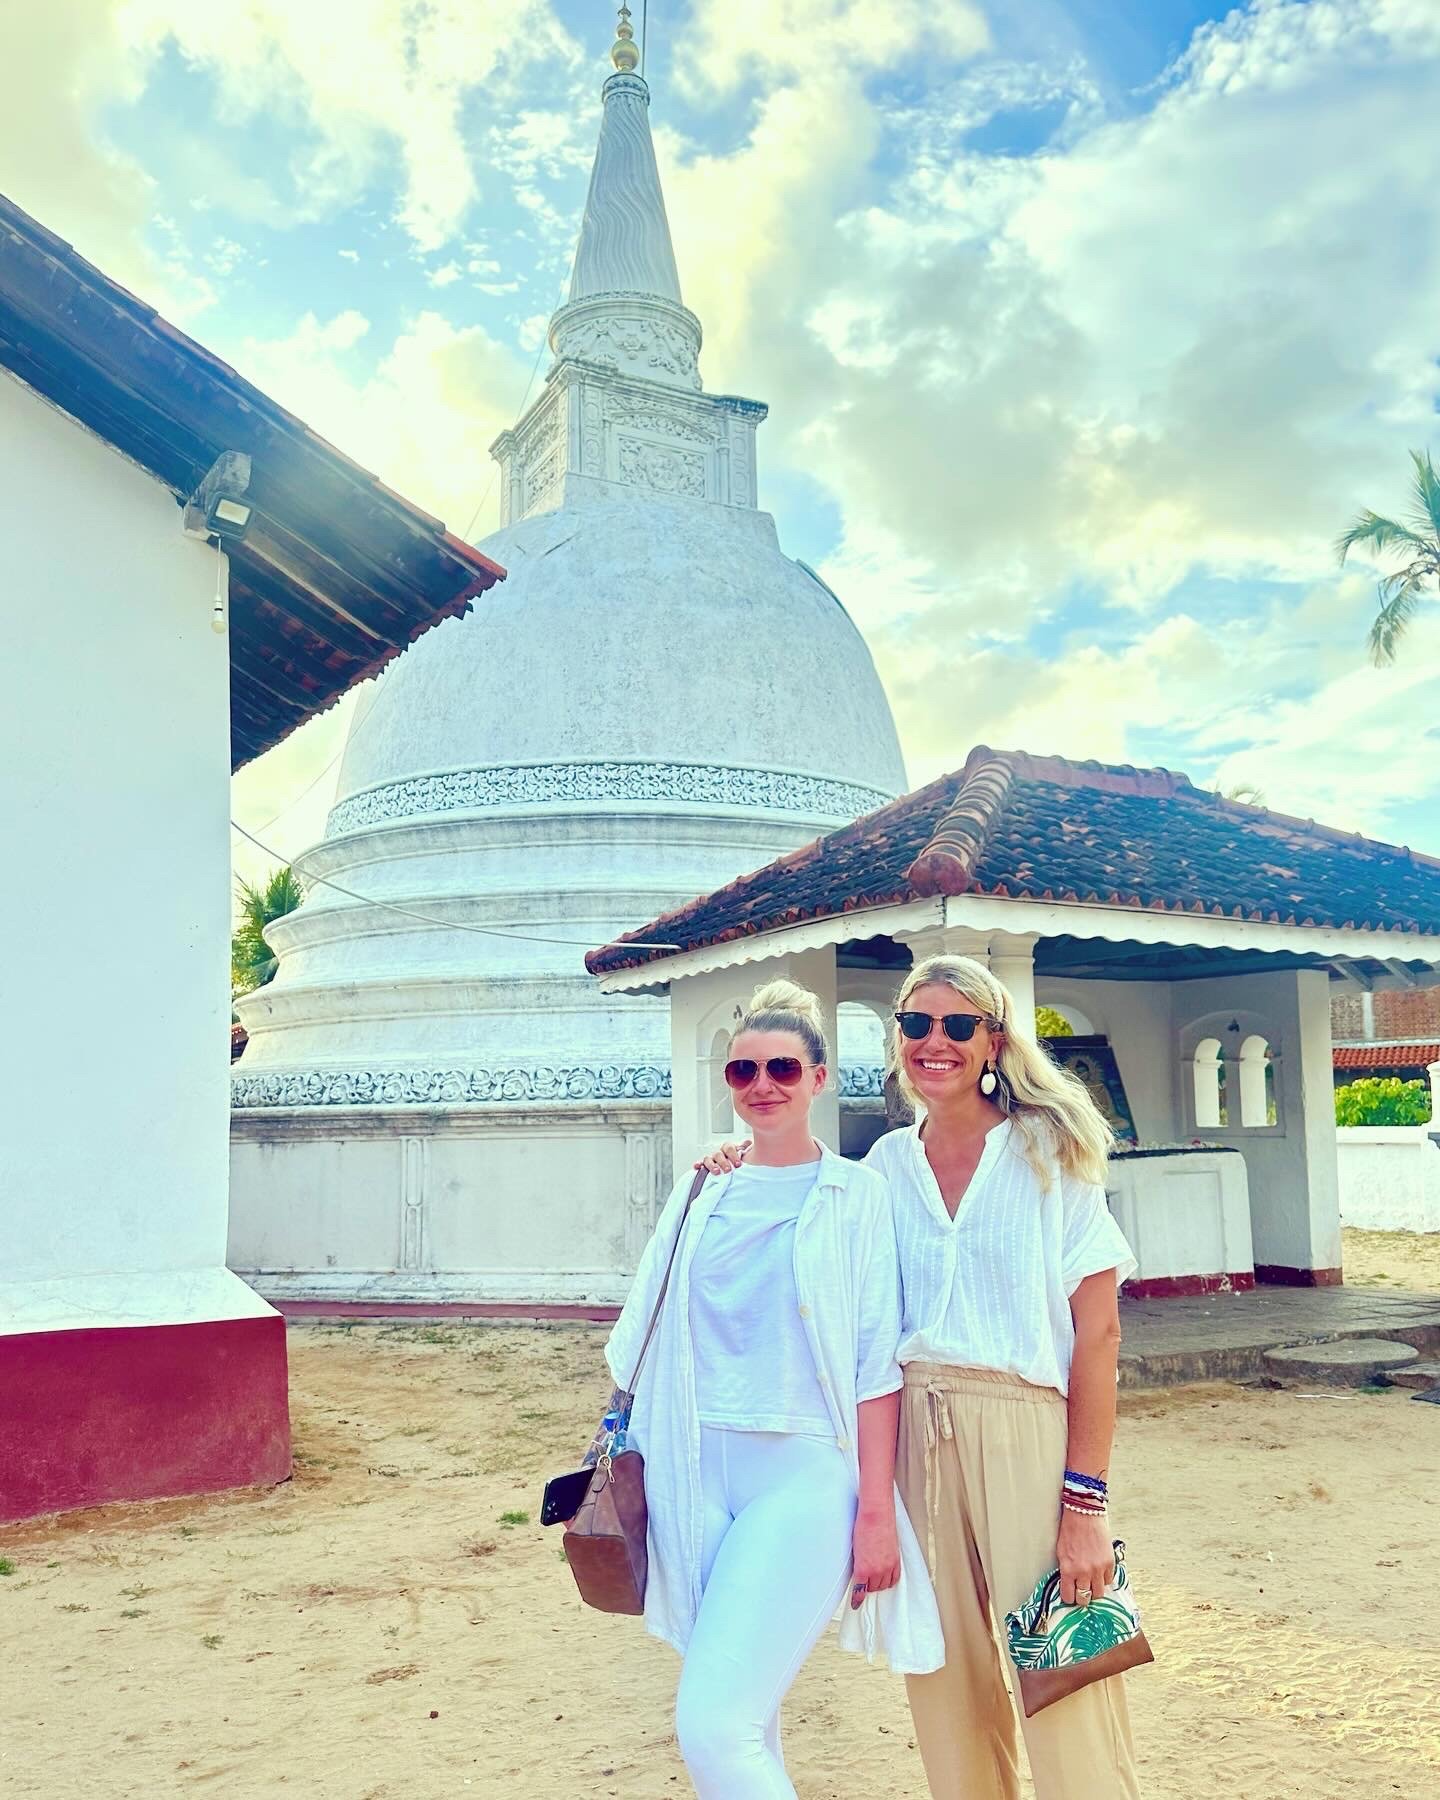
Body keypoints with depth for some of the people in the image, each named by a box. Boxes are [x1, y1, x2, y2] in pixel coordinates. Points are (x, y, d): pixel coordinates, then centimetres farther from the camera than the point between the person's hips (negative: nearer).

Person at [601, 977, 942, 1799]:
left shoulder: (855, 1194, -1)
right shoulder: (702, 1192, 10)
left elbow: (877, 1366, -4)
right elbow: (648, 1342, 16)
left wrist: (876, 1512, -8)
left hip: (802, 1474, -4)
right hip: (699, 1470, 5)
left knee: (712, 1726, -14)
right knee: (746, 1718, 11)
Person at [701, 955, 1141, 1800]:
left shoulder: (1047, 1151, -2)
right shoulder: (887, 1166, 8)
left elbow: (1097, 1330, -7)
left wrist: (1087, 1498, -13)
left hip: (1025, 1427, -4)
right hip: (911, 1434, 4)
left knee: (1067, 1699, -1)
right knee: (948, 1687, 13)